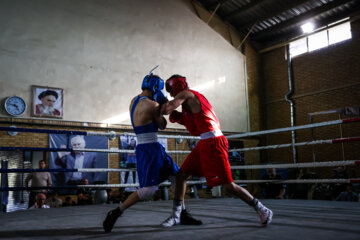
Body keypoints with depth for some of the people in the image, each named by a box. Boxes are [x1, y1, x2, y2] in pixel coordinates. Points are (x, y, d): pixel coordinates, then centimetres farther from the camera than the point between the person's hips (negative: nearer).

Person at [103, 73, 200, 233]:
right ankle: (115, 213, -8)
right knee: (148, 190, -17)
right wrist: (160, 105, 11)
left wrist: (160, 105, 10)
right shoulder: (152, 104, -14)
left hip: (155, 149, 10)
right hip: (149, 149, -10)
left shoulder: (134, 101, 11)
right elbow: (162, 125, -1)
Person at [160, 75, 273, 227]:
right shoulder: (196, 97, 23)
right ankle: (176, 215, 16)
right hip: (205, 143, 10)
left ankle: (262, 210, 9)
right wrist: (176, 115, 13)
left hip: (212, 143, -10)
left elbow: (165, 110, -15)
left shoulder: (186, 94, -5)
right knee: (181, 174, 9)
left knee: (228, 186, -5)